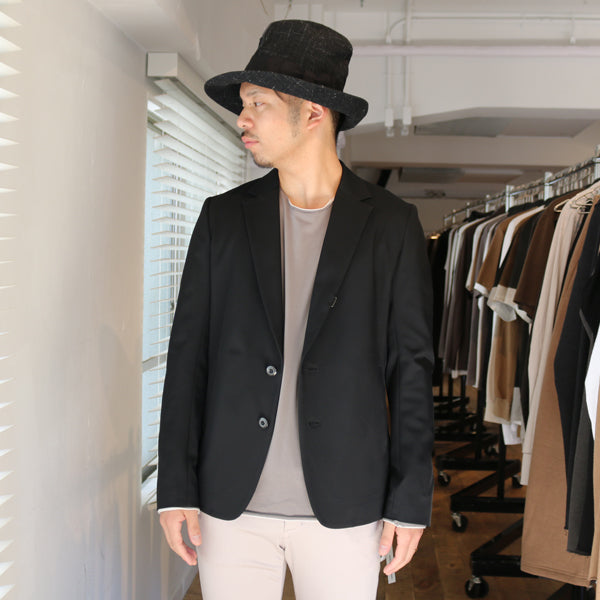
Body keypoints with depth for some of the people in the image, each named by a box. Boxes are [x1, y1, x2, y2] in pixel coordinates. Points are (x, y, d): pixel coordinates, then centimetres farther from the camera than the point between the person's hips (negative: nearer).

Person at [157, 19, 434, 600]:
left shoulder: (391, 224, -2)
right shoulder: (223, 217, 3)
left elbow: (410, 365, -2)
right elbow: (188, 352, 2)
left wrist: (411, 501, -4)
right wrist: (176, 486, -2)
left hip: (344, 507, -1)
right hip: (231, 503, 2)